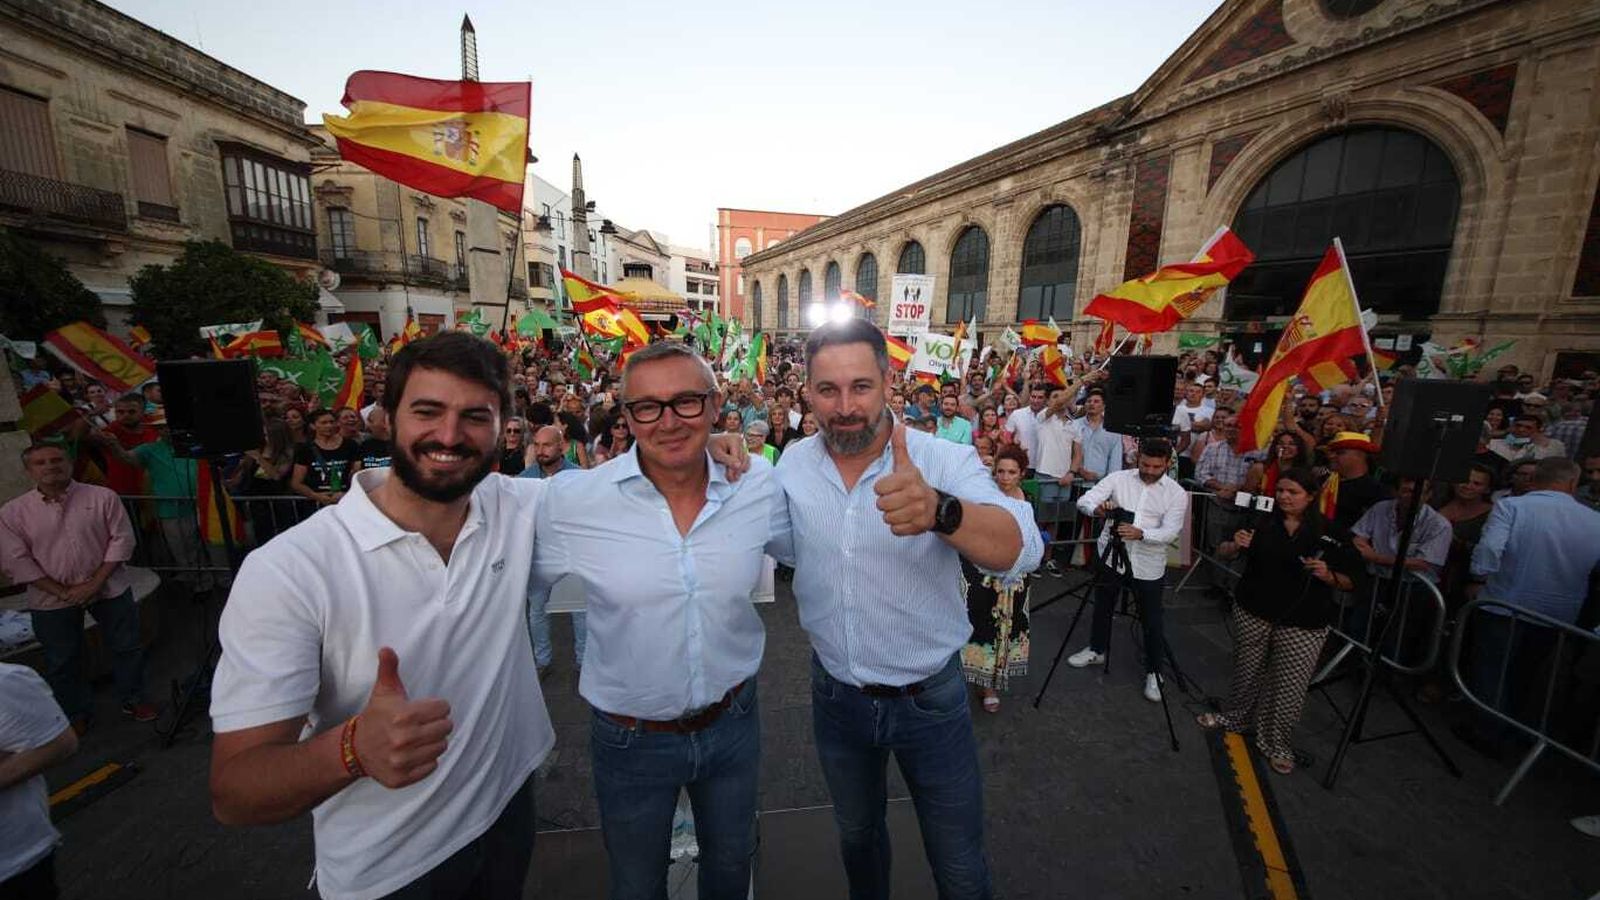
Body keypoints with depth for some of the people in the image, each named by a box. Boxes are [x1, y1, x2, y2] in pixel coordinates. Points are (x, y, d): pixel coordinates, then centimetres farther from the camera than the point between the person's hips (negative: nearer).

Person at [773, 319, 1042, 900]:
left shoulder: (945, 462, -20)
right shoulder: (793, 465, -8)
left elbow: (1019, 552, -34)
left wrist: (939, 511, -55)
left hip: (930, 697, -3)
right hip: (835, 694, 4)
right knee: (857, 834, 29)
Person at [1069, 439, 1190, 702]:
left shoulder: (1177, 493, -5)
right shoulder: (1118, 478, -3)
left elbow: (1171, 532, -15)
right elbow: (1083, 501, -9)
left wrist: (1141, 533, -34)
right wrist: (1098, 507, -32)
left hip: (1148, 564, -1)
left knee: (1152, 621, 8)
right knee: (1102, 608, 18)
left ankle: (1154, 672, 28)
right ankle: (1097, 650, 41)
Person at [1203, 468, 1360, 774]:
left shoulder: (1329, 532, -5)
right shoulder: (1261, 520, -3)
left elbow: (1349, 582, 0)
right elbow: (1223, 552, 1)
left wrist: (1327, 575, -21)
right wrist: (1236, 545, -21)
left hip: (1303, 624, -1)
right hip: (1252, 612, 1)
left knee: (1290, 688, 2)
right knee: (1247, 671, 15)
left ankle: (1276, 743, 21)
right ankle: (1234, 717, 36)